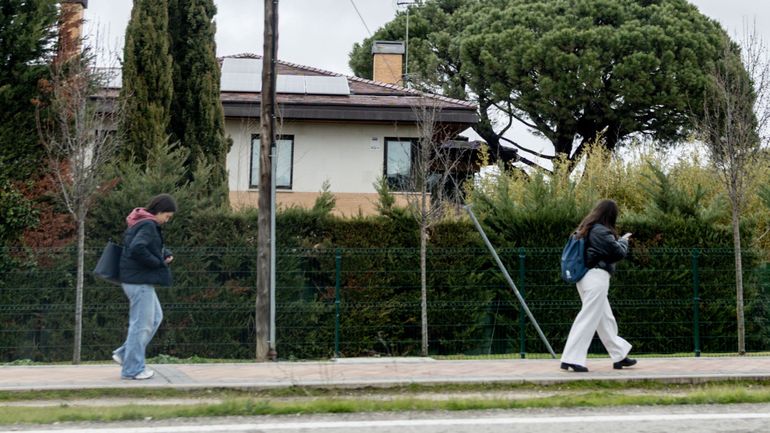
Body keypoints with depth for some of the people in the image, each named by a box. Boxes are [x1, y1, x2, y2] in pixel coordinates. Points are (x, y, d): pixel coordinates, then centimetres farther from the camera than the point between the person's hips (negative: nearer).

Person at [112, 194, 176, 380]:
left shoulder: (138, 223, 15)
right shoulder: (148, 225, -17)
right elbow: (137, 249, -30)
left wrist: (164, 254, 6)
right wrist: (159, 262, -18)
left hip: (137, 280, 10)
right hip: (140, 281, -10)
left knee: (155, 317, 20)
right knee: (141, 323, -2)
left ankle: (125, 354, 21)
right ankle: (133, 368, 6)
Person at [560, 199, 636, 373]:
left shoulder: (587, 229, 13)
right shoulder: (601, 232, -15)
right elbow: (619, 253, -11)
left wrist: (618, 240, 16)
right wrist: (623, 240, 8)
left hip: (587, 277, 10)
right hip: (597, 278, -10)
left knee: (606, 319, 16)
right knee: (588, 319, -8)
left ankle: (619, 356, 24)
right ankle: (571, 359, -10)